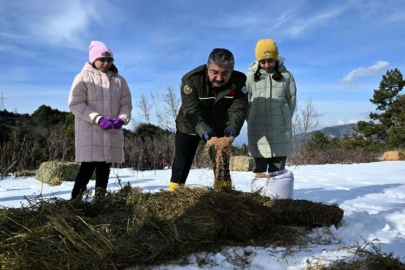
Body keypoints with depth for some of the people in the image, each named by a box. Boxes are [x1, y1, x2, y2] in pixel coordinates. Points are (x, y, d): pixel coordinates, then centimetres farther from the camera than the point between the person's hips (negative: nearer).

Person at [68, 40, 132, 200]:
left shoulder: (119, 80, 11)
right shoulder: (83, 77, 0)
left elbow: (126, 103, 11)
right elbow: (75, 104, -7)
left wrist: (122, 119, -12)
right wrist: (98, 118, -19)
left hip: (112, 132, 4)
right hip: (89, 131, -4)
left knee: (104, 167, 8)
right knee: (88, 166, -9)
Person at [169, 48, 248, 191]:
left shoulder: (239, 80, -21)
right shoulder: (191, 79, -30)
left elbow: (238, 108, -24)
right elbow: (192, 111, -34)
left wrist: (232, 128, -43)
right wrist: (205, 131, -48)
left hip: (218, 128, 3)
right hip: (189, 127, -2)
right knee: (182, 163, 2)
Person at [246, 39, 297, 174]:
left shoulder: (286, 76, 3)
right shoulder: (250, 76, 1)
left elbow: (292, 100, 10)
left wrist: (284, 120, 9)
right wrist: (253, 122, 4)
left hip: (280, 130, 1)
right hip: (258, 130, 0)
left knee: (278, 170, 4)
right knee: (259, 168, 5)